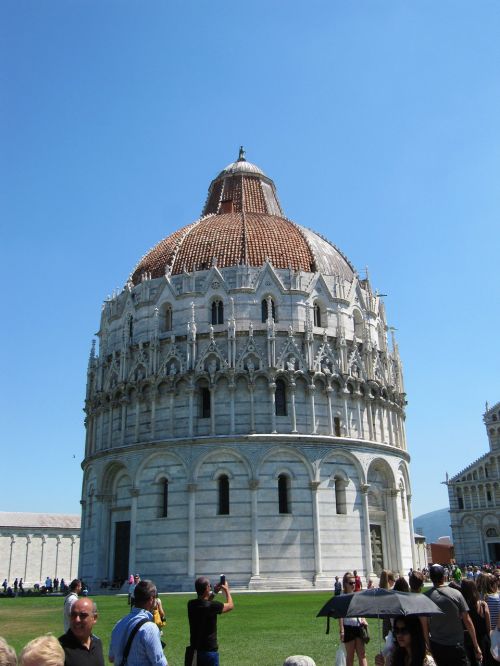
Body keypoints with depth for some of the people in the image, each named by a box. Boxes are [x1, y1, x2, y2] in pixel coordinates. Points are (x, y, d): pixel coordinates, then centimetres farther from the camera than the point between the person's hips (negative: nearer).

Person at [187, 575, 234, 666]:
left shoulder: (191, 604, -5)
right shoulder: (212, 606, -22)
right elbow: (230, 605, -2)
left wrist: (214, 592, 18)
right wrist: (226, 590, 12)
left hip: (194, 649, 6)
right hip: (209, 650, -6)